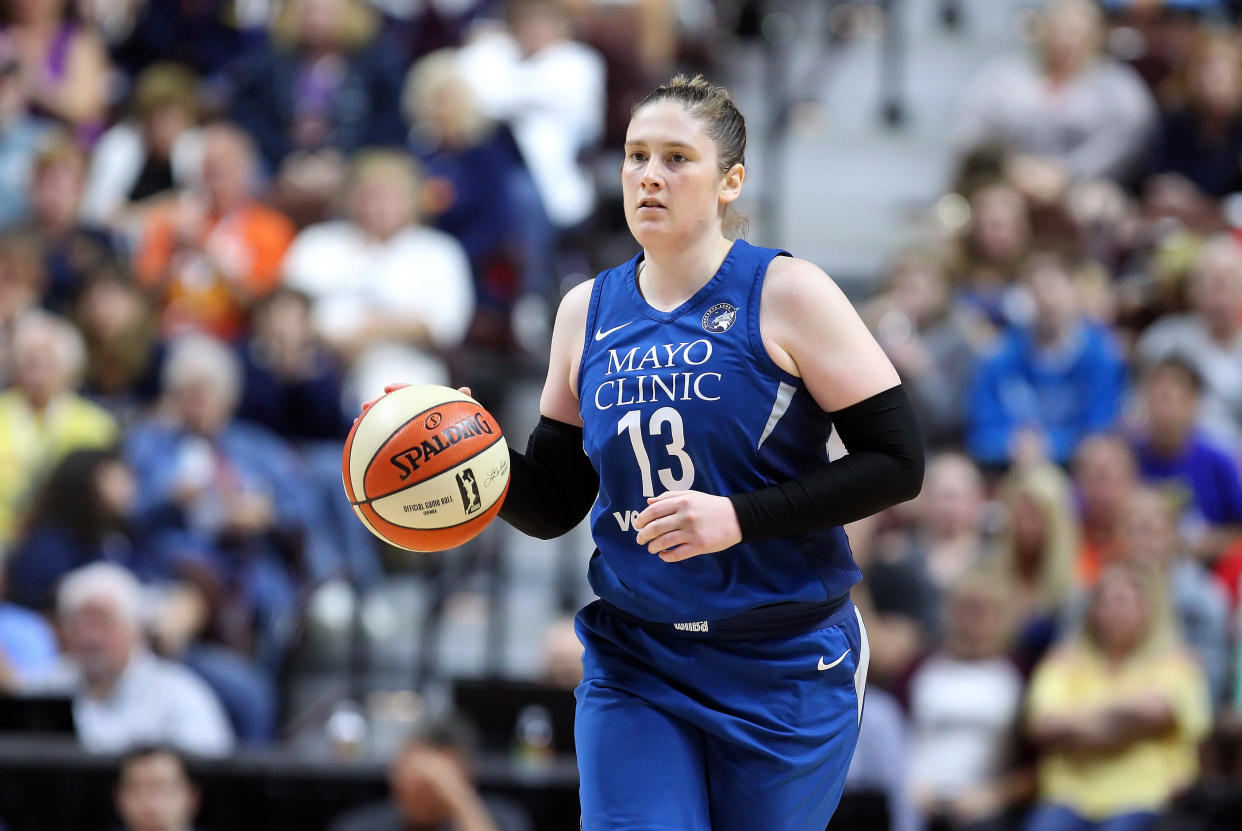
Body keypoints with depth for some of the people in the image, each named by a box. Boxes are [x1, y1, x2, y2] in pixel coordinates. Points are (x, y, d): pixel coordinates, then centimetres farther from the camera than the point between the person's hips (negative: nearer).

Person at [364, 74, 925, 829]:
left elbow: (897, 462, -11)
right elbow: (554, 506, 12)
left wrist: (740, 516, -19)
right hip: (635, 667, 3)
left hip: (783, 671, -3)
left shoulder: (786, 295, -7)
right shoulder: (588, 313, 7)